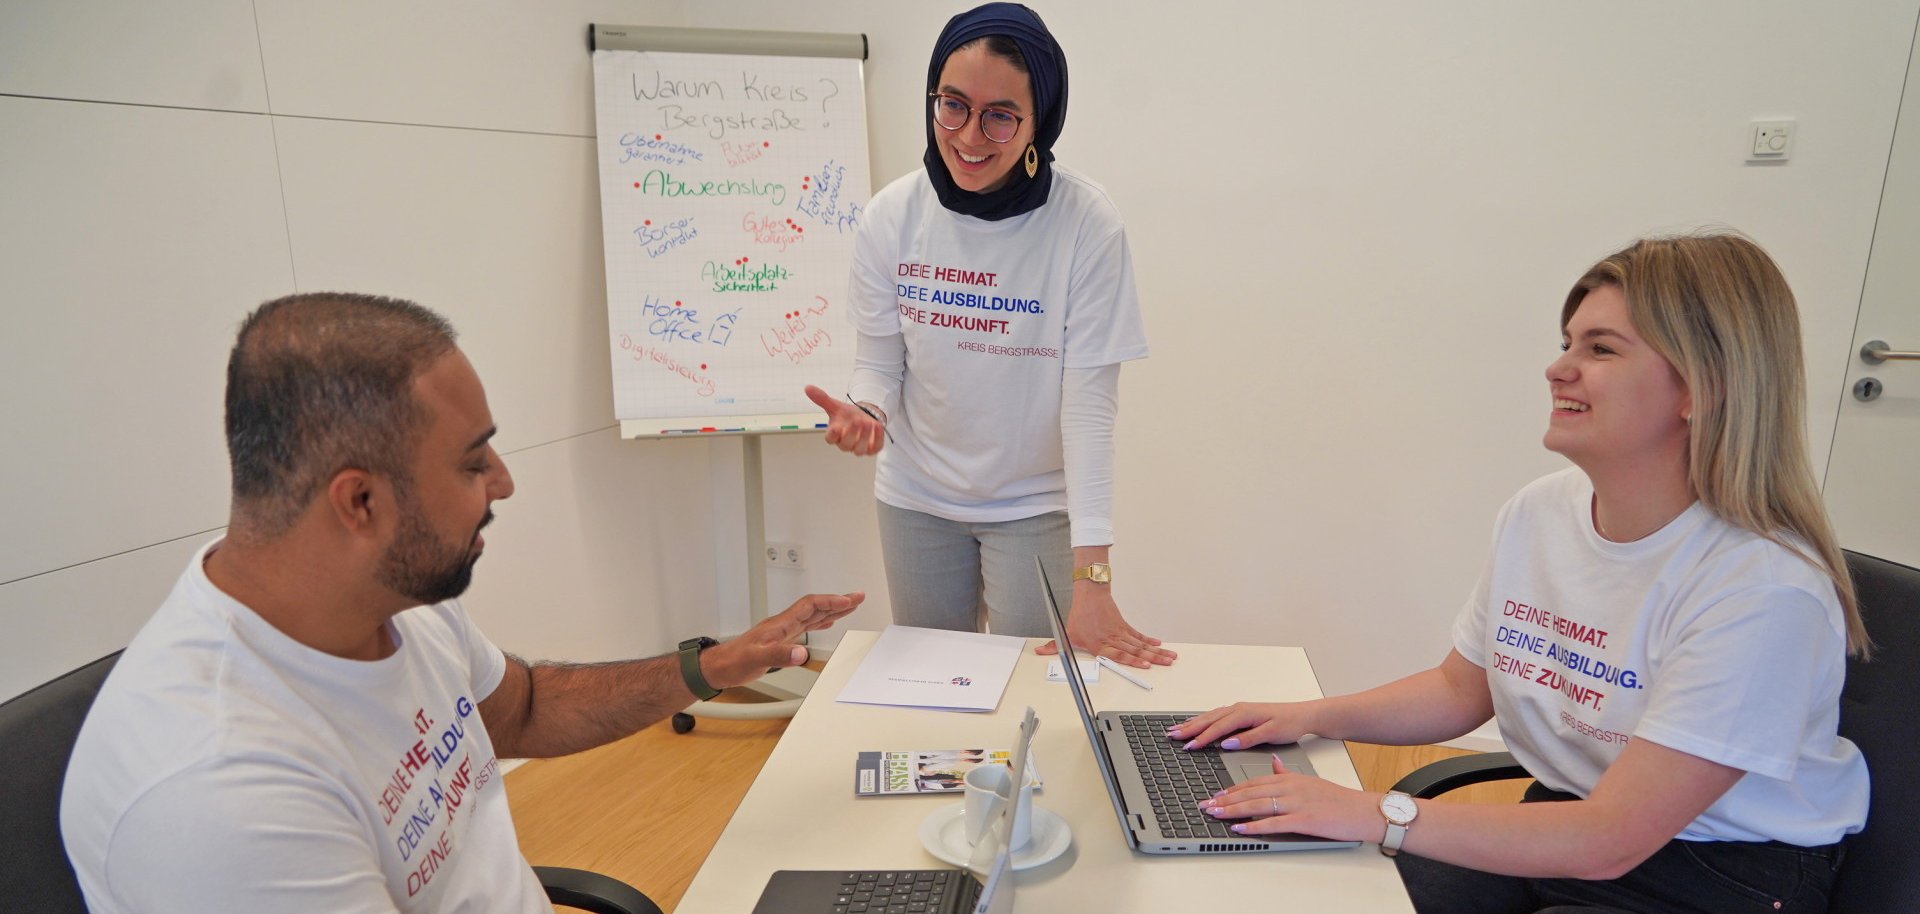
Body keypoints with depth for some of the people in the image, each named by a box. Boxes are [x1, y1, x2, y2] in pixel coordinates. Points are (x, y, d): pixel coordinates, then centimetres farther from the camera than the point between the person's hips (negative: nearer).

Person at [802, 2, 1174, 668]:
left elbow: (1090, 400, -20)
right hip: (916, 499, 3)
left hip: (1038, 506, -2)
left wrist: (1091, 576, -25)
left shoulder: (1087, 225, -19)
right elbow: (879, 361, 0)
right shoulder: (891, 216, -10)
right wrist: (865, 413, -25)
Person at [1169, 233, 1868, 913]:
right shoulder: (1537, 514, -4)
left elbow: (1608, 843, -27)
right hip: (1559, 826, 6)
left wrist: (1380, 815, -31)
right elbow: (1460, 689, 8)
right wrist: (1311, 717, -6)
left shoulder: (1762, 590, -26)